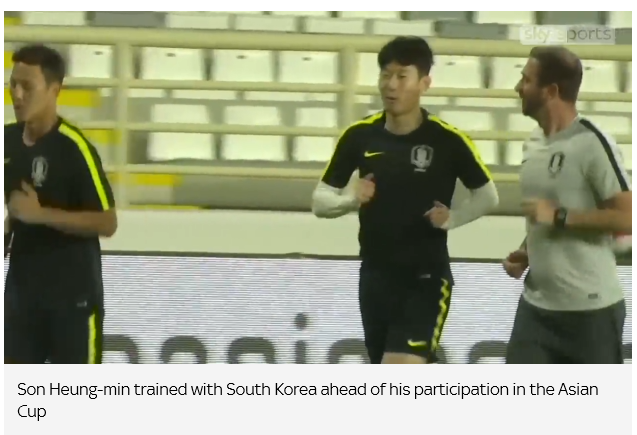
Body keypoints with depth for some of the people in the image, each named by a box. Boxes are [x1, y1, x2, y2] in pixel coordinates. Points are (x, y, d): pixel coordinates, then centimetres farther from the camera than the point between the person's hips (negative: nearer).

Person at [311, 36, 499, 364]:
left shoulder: (447, 140, -11)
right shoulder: (359, 136, -2)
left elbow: (487, 196, 3)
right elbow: (320, 200, 4)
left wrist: (451, 218, -14)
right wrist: (350, 199, -17)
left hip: (426, 280, -5)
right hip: (375, 277, 5)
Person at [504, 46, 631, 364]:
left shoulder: (592, 144, -16)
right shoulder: (534, 144, 11)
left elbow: (627, 218, -21)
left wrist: (558, 216, -22)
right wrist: (524, 253, 7)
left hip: (590, 308, -8)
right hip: (537, 303, 8)